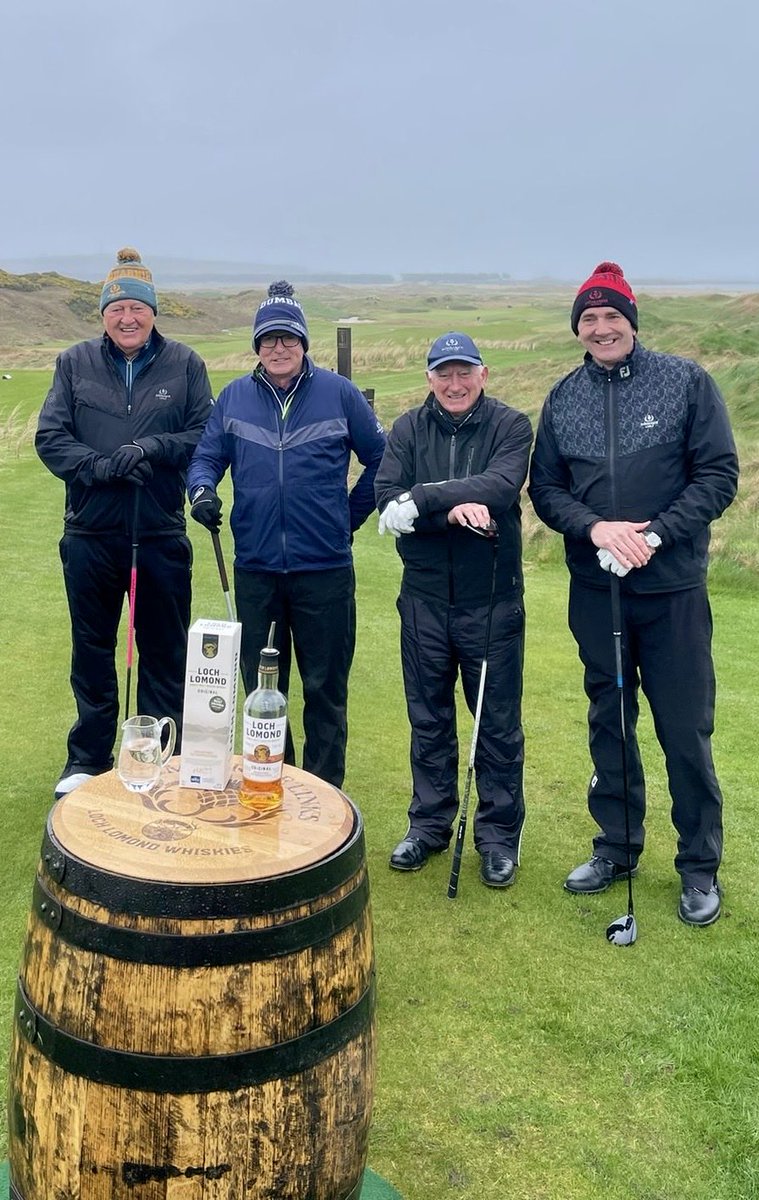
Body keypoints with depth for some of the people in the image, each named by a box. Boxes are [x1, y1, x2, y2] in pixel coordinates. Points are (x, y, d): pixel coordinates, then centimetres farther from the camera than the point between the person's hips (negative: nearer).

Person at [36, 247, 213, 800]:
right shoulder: (75, 363, 3)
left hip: (161, 536, -1)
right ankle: (87, 760, 27)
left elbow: (207, 435, -1)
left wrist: (154, 448, -17)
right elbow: (50, 437, -1)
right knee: (92, 651, 13)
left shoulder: (184, 364, 1)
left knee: (165, 652, 9)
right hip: (90, 536, 1)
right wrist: (101, 466, -16)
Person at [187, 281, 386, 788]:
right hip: (254, 568, 2)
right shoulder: (234, 397, 6)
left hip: (326, 568, -2)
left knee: (325, 688, 7)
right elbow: (207, 456, 10)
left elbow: (380, 459, 7)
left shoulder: (339, 393, 0)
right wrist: (202, 490, -11)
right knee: (261, 687, 12)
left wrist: (352, 515, 5)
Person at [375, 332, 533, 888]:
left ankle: (500, 834, 23)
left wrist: (422, 500, -25)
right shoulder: (409, 429, 3)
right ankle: (429, 824, 29)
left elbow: (502, 486, -22)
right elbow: (387, 498, -11)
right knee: (428, 718, 14)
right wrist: (455, 510, -24)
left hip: (493, 602, -2)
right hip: (424, 598, 3)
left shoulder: (511, 425, -4)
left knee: (498, 724, 8)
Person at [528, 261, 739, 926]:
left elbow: (719, 474, -6)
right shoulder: (563, 398, 7)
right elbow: (544, 488, 6)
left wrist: (656, 535, -17)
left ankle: (700, 866, 19)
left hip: (674, 590, -3)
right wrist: (595, 528, -13)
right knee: (609, 721, 14)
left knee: (686, 729, 2)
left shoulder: (686, 381, -3)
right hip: (594, 590, 3)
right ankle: (617, 848, 29)